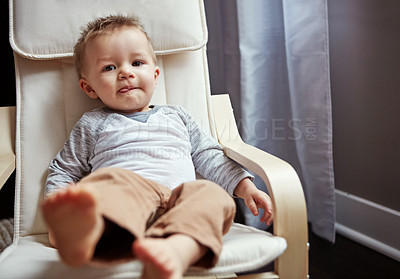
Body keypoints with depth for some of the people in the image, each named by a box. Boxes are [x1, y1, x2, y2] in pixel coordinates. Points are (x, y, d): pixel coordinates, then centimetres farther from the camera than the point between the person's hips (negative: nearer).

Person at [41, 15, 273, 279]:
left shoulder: (176, 116, 32)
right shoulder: (93, 124, 26)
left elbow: (210, 157, 32)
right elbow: (62, 171, 27)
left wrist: (245, 186, 17)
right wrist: (60, 201, 5)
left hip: (179, 199, 3)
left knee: (212, 194, -30)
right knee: (112, 179, -36)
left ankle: (176, 251, -61)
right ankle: (88, 231, -71)